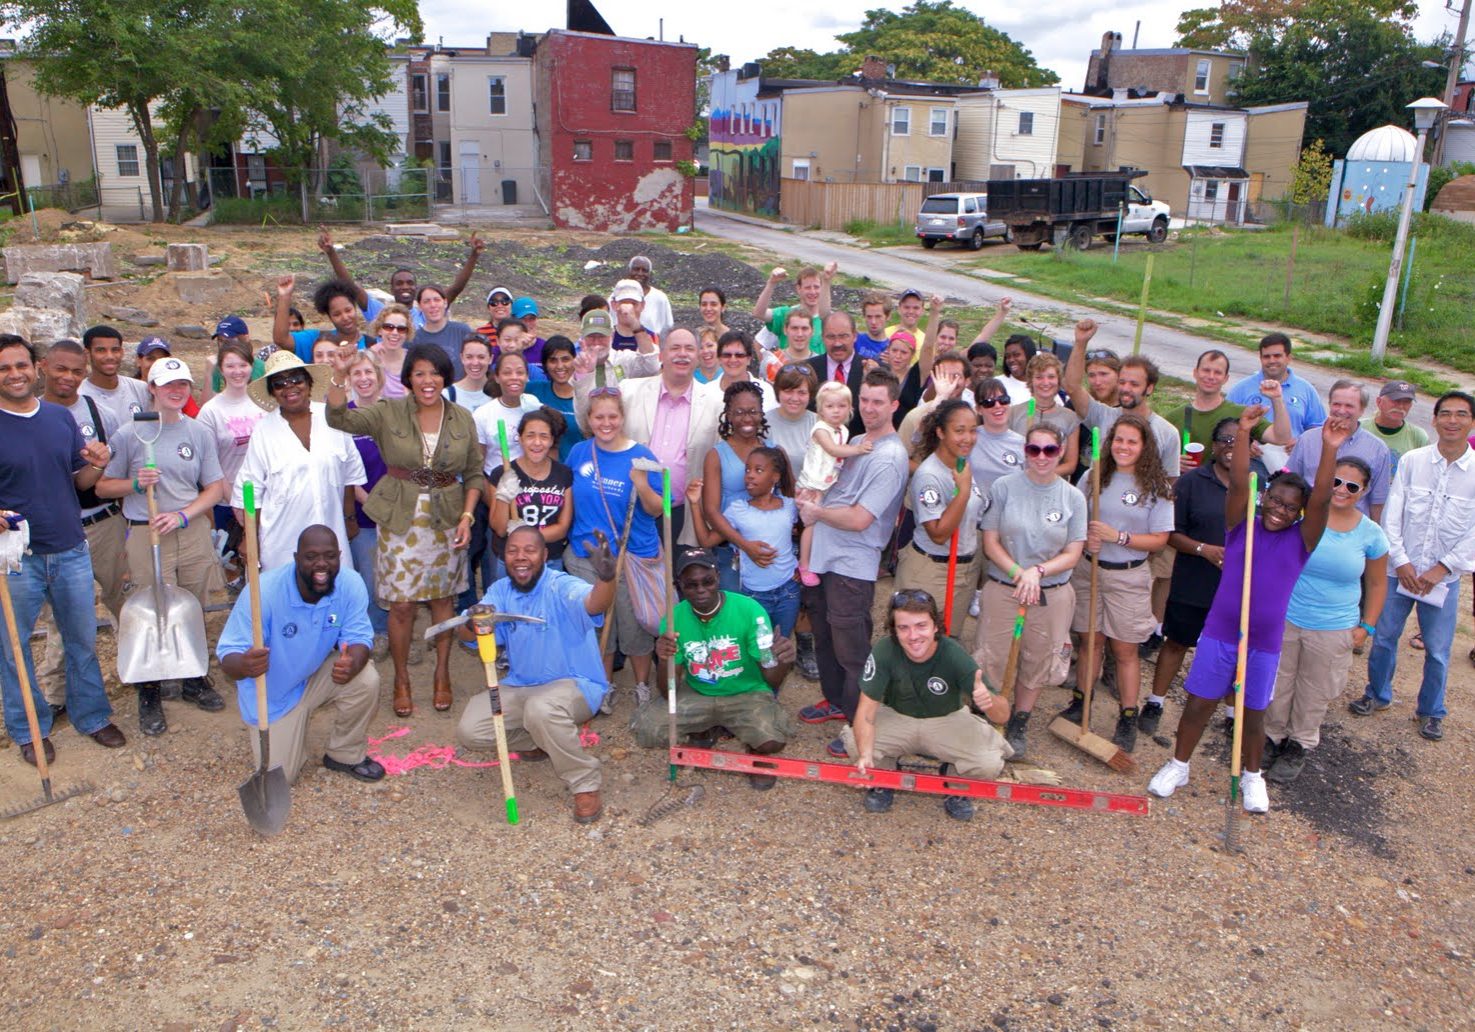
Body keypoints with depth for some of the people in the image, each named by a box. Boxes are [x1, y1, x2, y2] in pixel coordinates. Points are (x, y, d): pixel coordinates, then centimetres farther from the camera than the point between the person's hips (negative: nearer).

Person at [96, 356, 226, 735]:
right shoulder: (130, 433, -3)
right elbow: (102, 486, 3)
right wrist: (135, 483, -16)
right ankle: (149, 694, 14)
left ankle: (194, 679, 28)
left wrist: (182, 514, -8)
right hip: (146, 533, -3)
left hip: (193, 530, 3)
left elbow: (215, 487, 6)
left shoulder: (200, 433, 5)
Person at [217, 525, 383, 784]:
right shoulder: (264, 592, -32)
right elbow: (228, 655, -29)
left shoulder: (351, 584, -23)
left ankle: (346, 755, 0)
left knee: (366, 680, -28)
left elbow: (358, 638, -19)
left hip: (319, 675, 2)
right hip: (273, 693, -2)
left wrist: (351, 664, -44)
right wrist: (244, 666, -55)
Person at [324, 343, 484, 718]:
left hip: (447, 520, 2)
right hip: (400, 519, -1)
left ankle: (442, 675, 27)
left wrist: (467, 515, -4)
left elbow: (474, 474, 7)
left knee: (443, 599, 10)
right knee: (401, 604, 1)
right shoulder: (388, 414, -3)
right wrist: (339, 375, -32)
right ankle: (401, 680, 19)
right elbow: (339, 418, -17)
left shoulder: (462, 419, 3)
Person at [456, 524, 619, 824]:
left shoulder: (561, 587, -17)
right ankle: (540, 741, 18)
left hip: (575, 685, -6)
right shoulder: (500, 591, 0)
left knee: (541, 709, -38)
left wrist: (606, 576, -65)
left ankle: (585, 785, -18)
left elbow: (594, 603, -41)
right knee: (469, 730, -10)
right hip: (519, 686, 6)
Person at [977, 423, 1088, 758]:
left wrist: (1038, 571, -19)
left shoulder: (1073, 498, -2)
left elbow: (1072, 554, -2)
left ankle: (1018, 727, 32)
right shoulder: (1004, 487, -6)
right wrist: (1018, 573, -19)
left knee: (1036, 663, 13)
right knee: (993, 659, 2)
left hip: (1052, 594, 2)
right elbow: (990, 542, -6)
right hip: (1002, 589, -2)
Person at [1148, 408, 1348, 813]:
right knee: (1200, 703, 8)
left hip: (1265, 643, 0)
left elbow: (1322, 500, -16)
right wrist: (1244, 432, -28)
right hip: (1219, 633, 0)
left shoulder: (1301, 540, -3)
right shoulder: (1242, 525, -3)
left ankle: (1251, 775, 34)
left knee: (1253, 714, 12)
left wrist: (1330, 449, -29)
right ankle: (1178, 765, 26)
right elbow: (1239, 482, -16)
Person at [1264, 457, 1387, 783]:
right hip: (1284, 620, 0)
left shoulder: (1371, 534, -4)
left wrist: (1365, 627, 4)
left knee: (1314, 694, 13)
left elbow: (1377, 584, 9)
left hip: (1333, 631, 0)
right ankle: (1273, 737, 33)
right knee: (1277, 685, 12)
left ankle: (1299, 746, 33)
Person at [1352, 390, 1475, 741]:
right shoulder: (1412, 461, -3)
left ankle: (1431, 711, 29)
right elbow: (1392, 515, -2)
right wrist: (1401, 561, -8)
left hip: (1444, 577, -1)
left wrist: (1442, 568, -12)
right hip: (1400, 570, 1)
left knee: (1438, 650, 8)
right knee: (1383, 637, 11)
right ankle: (1377, 694, 33)